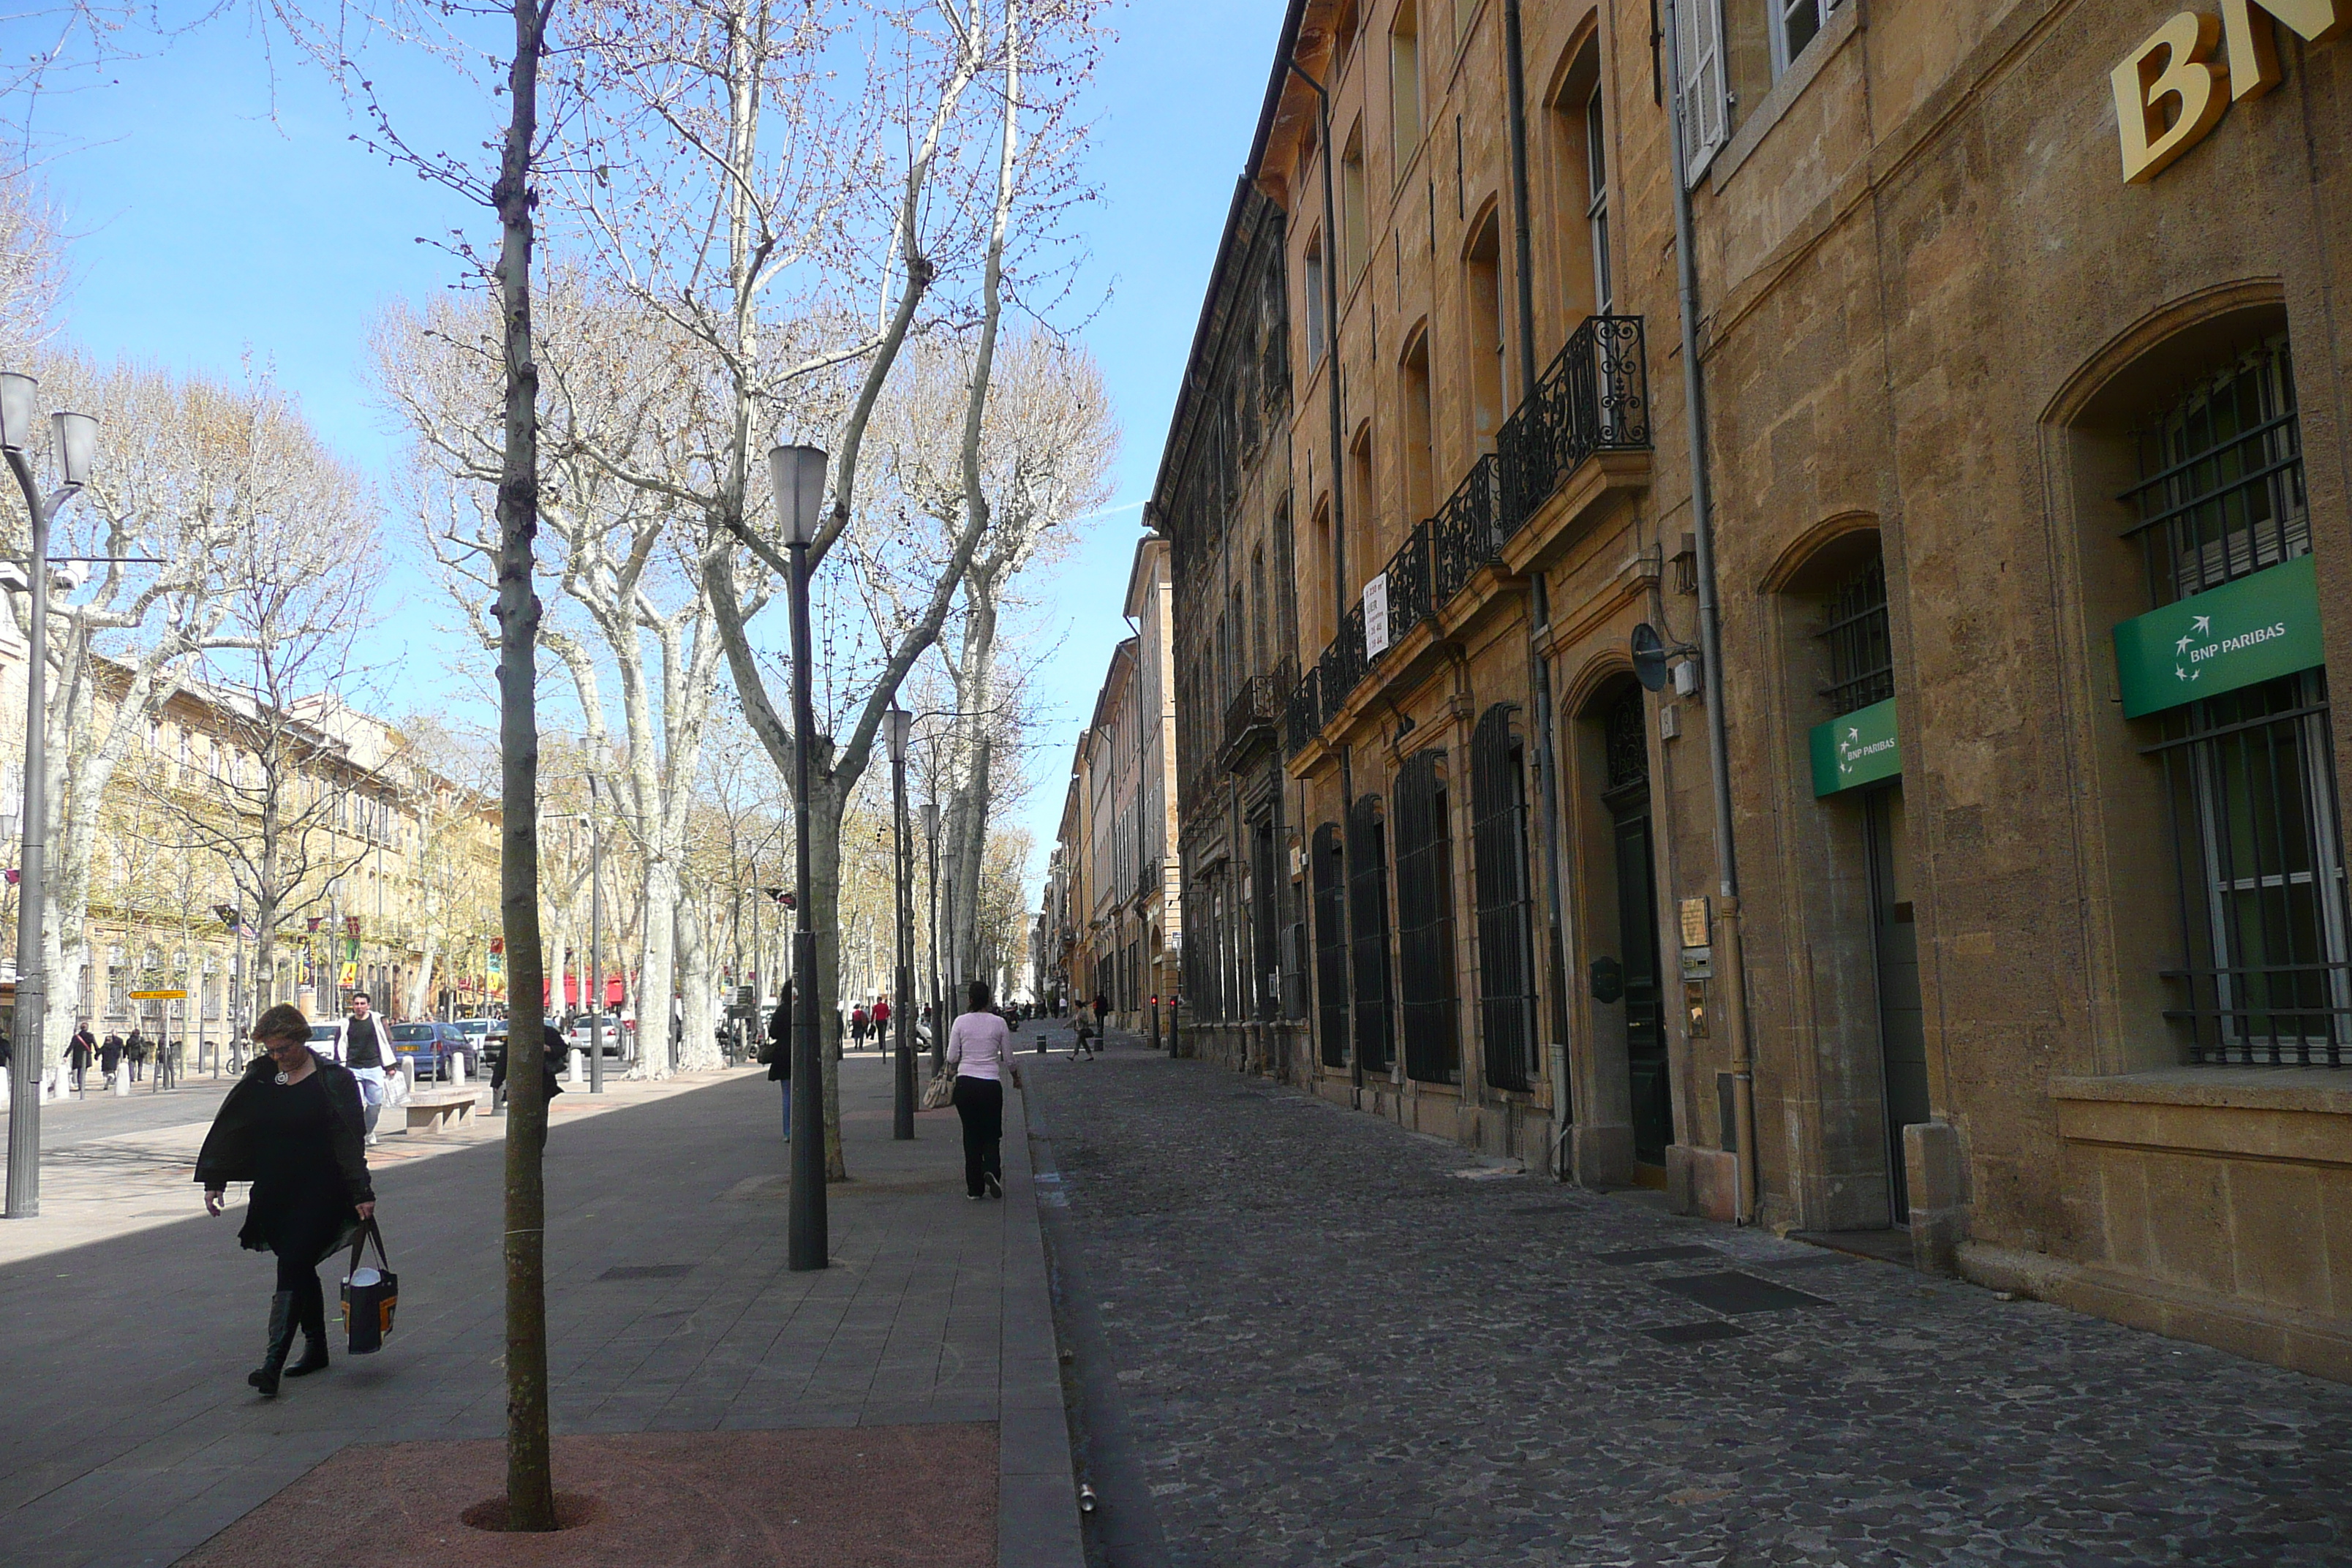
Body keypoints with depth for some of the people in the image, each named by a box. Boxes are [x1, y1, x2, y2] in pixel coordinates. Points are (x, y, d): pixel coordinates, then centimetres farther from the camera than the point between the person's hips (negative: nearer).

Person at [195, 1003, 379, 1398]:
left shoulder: (333, 1080, -7)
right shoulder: (260, 1076, 7)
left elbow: (351, 1141, -8)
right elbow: (230, 1128, 13)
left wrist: (362, 1194, -12)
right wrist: (214, 1180, 8)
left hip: (318, 1191, -6)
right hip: (274, 1192, 6)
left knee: (292, 1271, -12)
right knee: (300, 1270, 14)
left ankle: (272, 1365, -16)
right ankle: (316, 1349, 26)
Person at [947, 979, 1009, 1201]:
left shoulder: (960, 1022, -2)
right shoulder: (999, 1023, -2)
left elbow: (952, 1057, -1)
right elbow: (1008, 1057, 3)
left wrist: (952, 1070, 20)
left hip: (965, 1083, 1)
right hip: (991, 1083, -1)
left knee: (971, 1135, 11)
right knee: (992, 1134, 11)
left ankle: (974, 1188, 11)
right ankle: (991, 1170, -17)